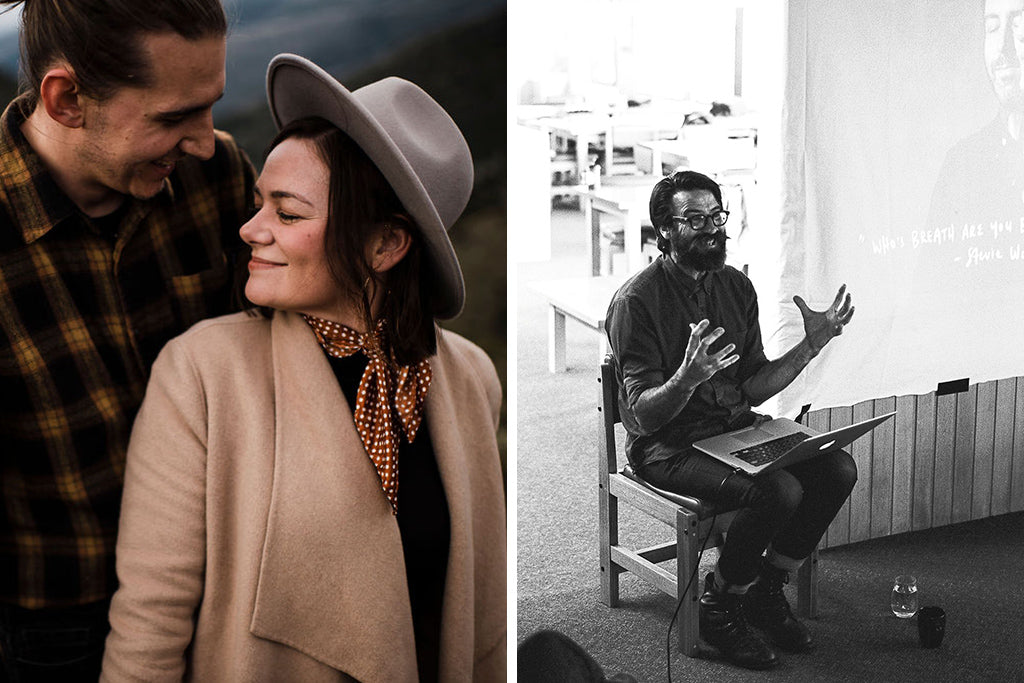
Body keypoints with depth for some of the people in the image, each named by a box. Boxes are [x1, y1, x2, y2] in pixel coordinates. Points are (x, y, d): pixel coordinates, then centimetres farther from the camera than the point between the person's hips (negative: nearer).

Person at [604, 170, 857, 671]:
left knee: (837, 469, -13)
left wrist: (810, 345, -3)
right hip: (668, 446, -7)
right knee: (778, 491, -29)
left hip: (735, 428, 7)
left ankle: (765, 592, 3)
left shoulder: (735, 286, 7)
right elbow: (644, 416, -19)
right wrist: (686, 380, -39)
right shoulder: (636, 300, -14)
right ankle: (719, 608, -5)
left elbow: (752, 390, 7)